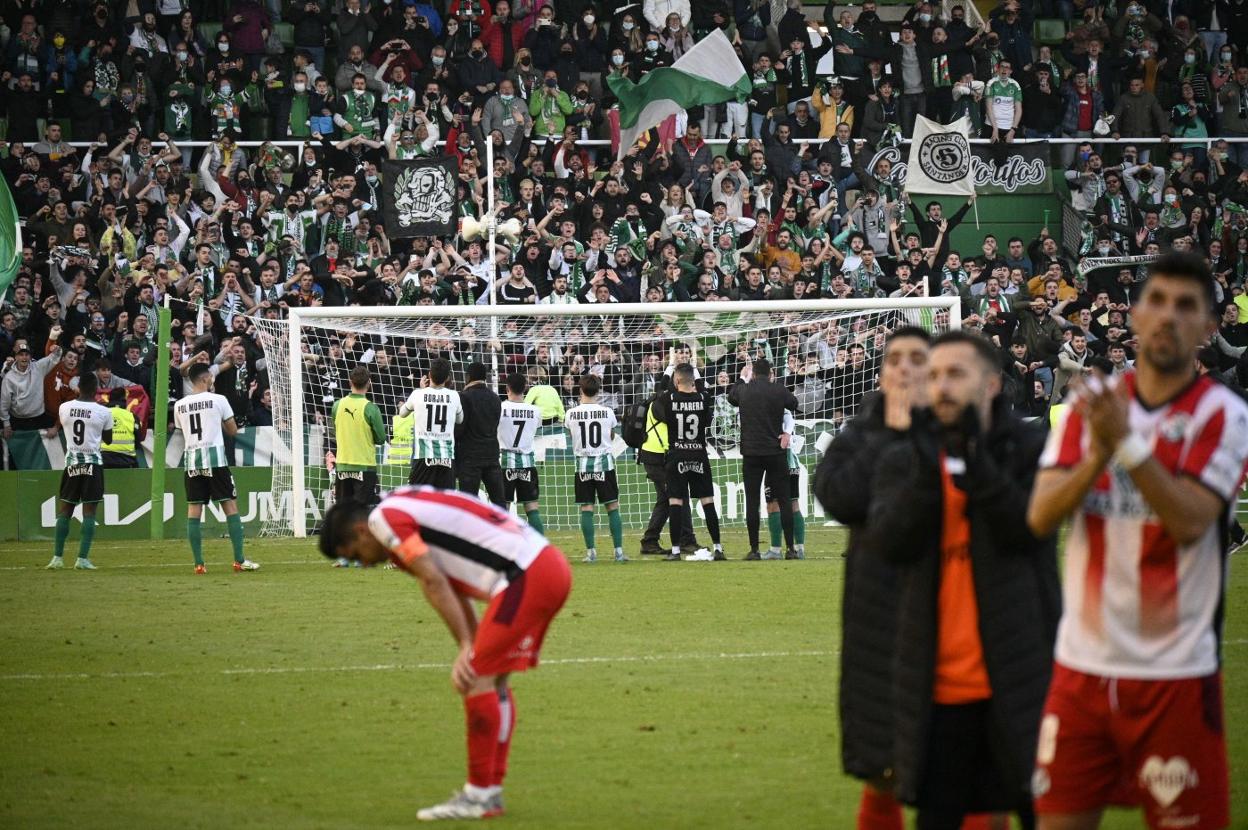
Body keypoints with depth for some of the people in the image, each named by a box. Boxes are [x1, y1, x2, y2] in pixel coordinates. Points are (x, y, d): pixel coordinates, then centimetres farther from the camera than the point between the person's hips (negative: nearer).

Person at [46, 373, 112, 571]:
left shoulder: (64, 408, -2)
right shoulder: (103, 412, -7)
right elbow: (108, 439, 6)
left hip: (71, 462, 2)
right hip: (93, 463, -2)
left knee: (64, 510, 9)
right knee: (89, 511, 0)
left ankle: (57, 558, 6)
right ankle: (83, 559, -6)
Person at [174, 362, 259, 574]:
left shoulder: (179, 406, 7)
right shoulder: (218, 400, -3)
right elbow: (233, 431, 5)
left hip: (191, 461, 3)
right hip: (215, 458, -3)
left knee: (194, 509, 4)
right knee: (230, 505, 2)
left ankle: (199, 563, 0)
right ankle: (239, 560, -2)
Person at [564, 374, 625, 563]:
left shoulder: (571, 414, -5)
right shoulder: (607, 412, -5)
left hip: (583, 464, 0)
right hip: (604, 462, 0)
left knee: (586, 508, 3)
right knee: (613, 507, 3)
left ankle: (590, 552, -1)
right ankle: (619, 551, -1)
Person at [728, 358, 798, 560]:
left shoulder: (744, 390, -1)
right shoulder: (779, 390, -5)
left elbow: (731, 398, 22)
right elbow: (795, 404, 11)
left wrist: (742, 378, 36)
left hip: (751, 452, 1)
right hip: (775, 451, -1)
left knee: (752, 501, 4)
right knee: (784, 500, 4)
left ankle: (754, 549, 1)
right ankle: (790, 548, 0)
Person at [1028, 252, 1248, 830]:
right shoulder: (1091, 403, 8)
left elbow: (1190, 520, -18)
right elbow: (1041, 515, -2)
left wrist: (1125, 443, -23)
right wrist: (1098, 456, -18)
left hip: (1174, 672, -4)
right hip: (1082, 664, 4)